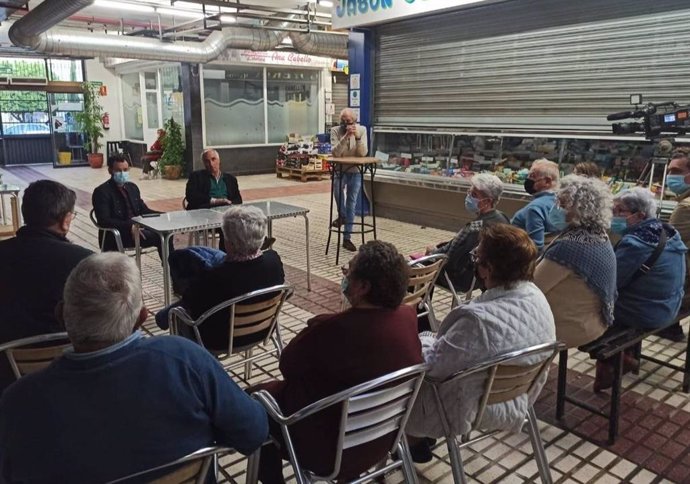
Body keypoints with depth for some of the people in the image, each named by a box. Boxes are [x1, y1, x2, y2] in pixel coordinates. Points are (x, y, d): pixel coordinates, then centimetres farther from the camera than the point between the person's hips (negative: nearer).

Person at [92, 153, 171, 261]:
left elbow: (143, 210, 19)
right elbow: (104, 220, -17)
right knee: (159, 237, -26)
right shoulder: (102, 192, -7)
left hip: (137, 228, 7)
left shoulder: (132, 187, 15)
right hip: (115, 236, -7)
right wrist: (129, 227, -30)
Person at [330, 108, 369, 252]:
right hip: (340, 169, -1)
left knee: (351, 203, 1)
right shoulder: (335, 131, -9)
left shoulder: (361, 129, -6)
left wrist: (357, 136, -29)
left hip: (355, 171, 1)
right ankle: (342, 215, -8)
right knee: (337, 186, -34)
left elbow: (363, 153, -15)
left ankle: (347, 238, 10)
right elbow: (335, 153, -22)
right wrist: (346, 136, -31)